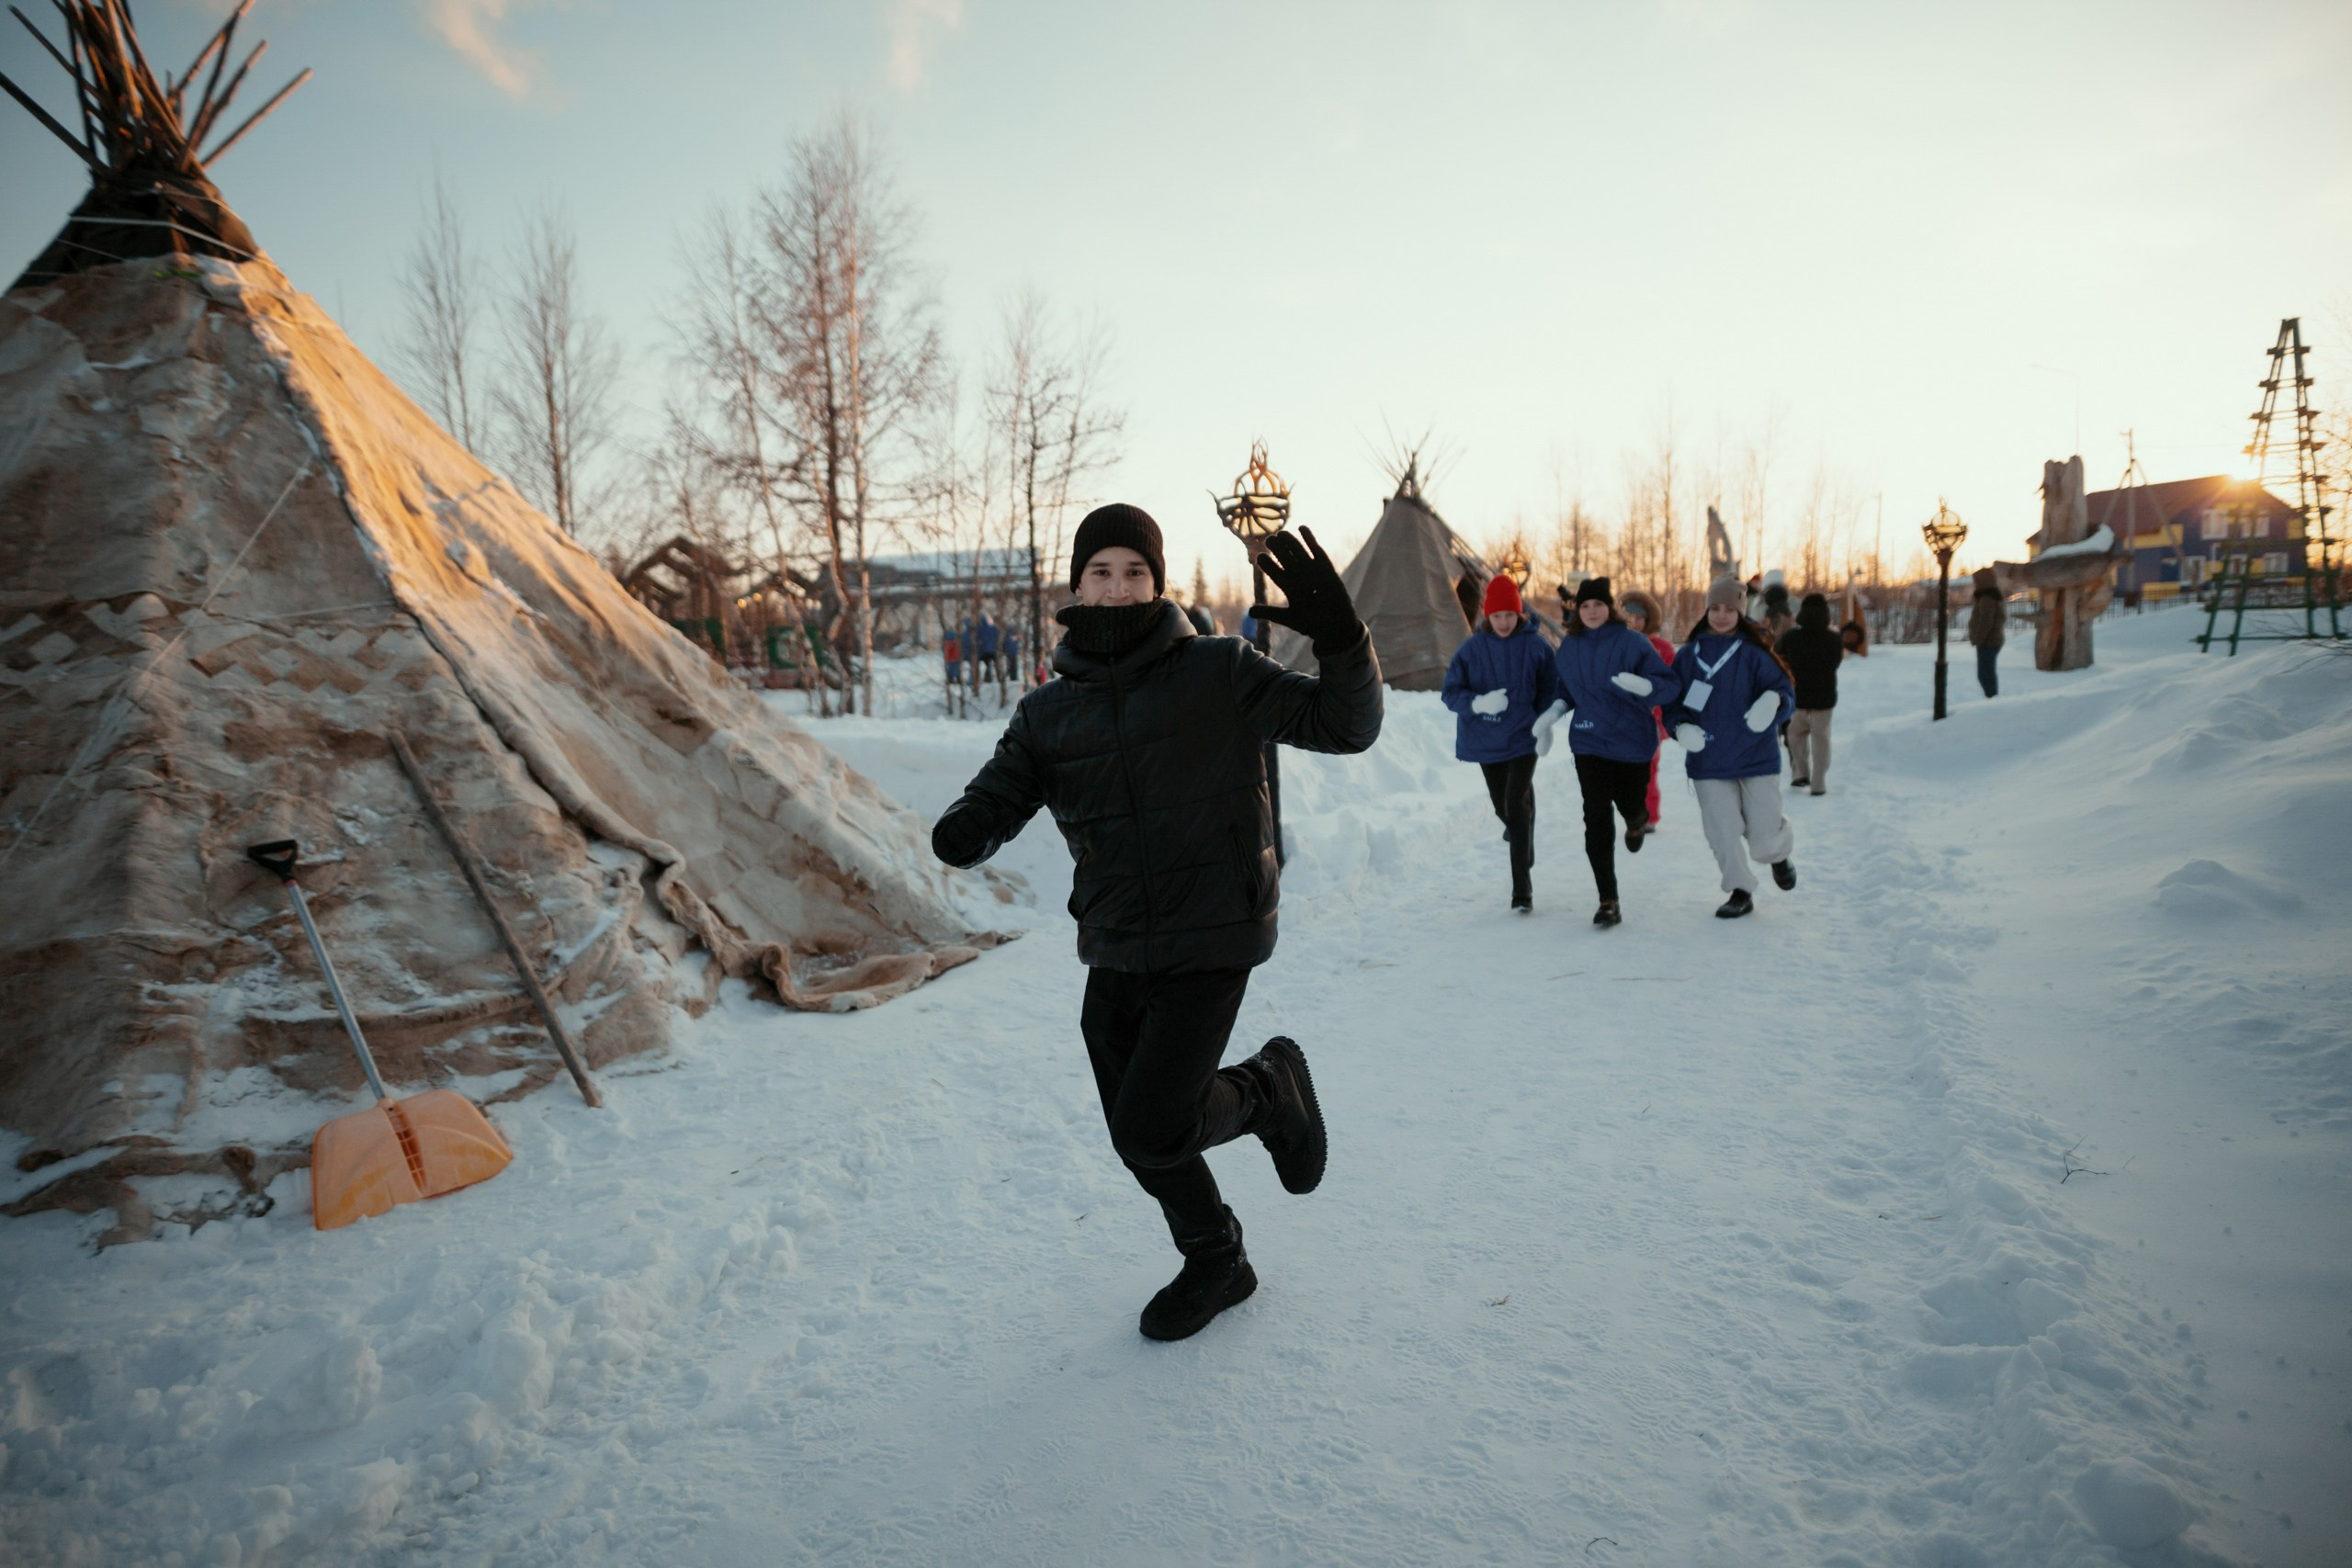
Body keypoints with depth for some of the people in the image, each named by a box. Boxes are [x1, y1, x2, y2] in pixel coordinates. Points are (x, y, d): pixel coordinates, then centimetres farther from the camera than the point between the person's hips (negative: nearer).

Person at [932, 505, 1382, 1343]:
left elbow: (1345, 724, -11)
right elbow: (999, 793, 2)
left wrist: (1341, 641, -30)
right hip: (1114, 953, 5)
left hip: (1210, 943, -5)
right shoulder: (1047, 713, 4)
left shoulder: (1217, 673, -9)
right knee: (1139, 1138, 14)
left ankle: (1269, 1089, 19)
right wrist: (965, 828, -22)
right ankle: (1215, 1263, 41)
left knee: (1153, 1129, -12)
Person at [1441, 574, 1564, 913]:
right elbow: (1450, 692, -4)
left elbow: (1551, 689, 5)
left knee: (1517, 804, -15)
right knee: (1503, 806, 15)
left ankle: (1522, 887, -9)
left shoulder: (1536, 646, -5)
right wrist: (1478, 703, -22)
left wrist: (1545, 722, -9)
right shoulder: (1472, 648, -4)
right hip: (1486, 741, 2)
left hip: (1523, 737, -2)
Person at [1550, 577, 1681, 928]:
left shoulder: (1632, 642, -11)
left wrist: (1644, 685, -35)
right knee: (1597, 820, -7)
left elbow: (1671, 684, -14)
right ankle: (1607, 902, -2)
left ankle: (1637, 822, 57)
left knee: (1630, 806, 15)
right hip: (1589, 744, 2)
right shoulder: (1569, 646, 2)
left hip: (1633, 741, -2)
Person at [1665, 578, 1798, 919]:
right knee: (1722, 833, 1)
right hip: (1708, 761, 2)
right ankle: (1740, 892, 23)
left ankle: (1778, 854, 37)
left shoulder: (1755, 651, -4)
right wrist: (1681, 727, -16)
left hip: (1756, 758, -2)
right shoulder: (1689, 654, 2)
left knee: (1763, 841, 0)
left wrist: (1774, 700, -32)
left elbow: (1785, 691, -8)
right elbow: (1672, 701, 4)